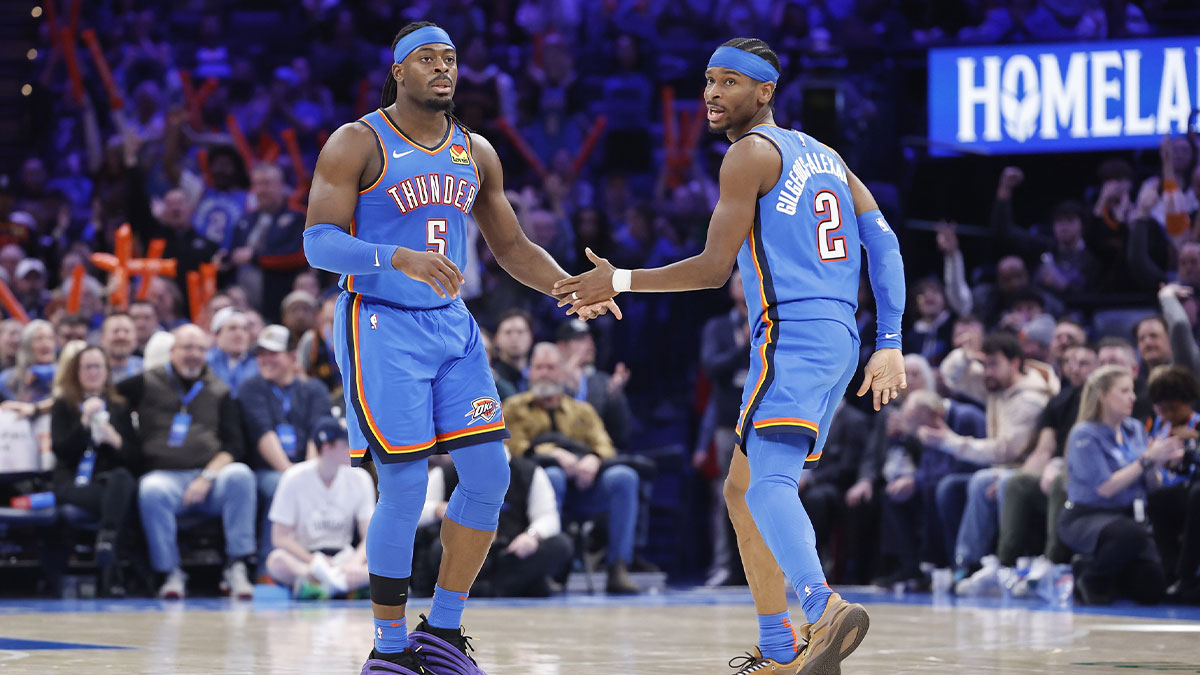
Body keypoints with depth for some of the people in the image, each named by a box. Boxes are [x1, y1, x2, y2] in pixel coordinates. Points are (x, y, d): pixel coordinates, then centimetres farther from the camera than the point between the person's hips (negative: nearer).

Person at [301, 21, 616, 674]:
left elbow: (511, 247, 19)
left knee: (488, 474, -2)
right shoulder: (357, 144, -7)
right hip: (381, 325, -6)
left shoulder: (476, 153, 11)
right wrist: (400, 258, -32)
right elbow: (319, 243, -16)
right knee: (405, 487, -10)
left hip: (450, 326, 6)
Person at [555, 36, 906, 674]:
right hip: (837, 338, 9)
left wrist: (619, 282, -1)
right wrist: (889, 346, 12)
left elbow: (714, 268, -8)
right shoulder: (822, 154, 21)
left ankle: (825, 612, -46)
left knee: (768, 485, -23)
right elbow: (883, 243, 14)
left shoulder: (751, 151, -4)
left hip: (790, 337, -9)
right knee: (742, 490, 17)